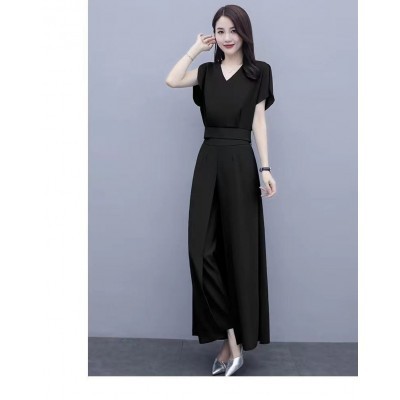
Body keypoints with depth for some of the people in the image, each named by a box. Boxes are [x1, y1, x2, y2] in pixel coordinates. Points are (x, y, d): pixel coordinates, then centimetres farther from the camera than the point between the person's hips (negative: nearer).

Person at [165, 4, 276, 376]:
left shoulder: (258, 71, 5)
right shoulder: (207, 72, 14)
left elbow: (259, 122, 0)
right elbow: (171, 81, -4)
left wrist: (266, 168, -8)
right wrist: (196, 48, 6)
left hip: (239, 163, -3)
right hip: (208, 162, 4)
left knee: (239, 249, 1)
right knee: (203, 250, -4)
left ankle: (235, 339, 13)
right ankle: (230, 339, 4)